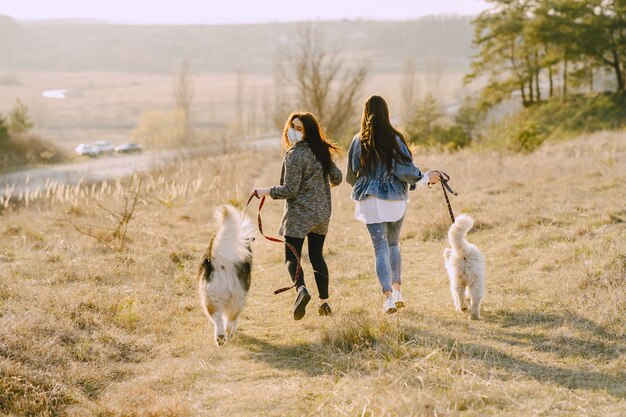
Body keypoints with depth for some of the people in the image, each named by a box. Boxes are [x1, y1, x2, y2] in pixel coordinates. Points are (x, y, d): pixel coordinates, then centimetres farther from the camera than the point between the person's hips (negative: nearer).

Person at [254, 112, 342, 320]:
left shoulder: (294, 155, -17)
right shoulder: (322, 151, 5)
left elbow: (290, 190, -17)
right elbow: (337, 178, 13)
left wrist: (266, 192, -5)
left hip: (299, 213, -7)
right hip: (322, 213, 7)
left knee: (291, 256, -2)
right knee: (317, 256, 15)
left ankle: (301, 289, -29)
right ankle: (324, 301, 14)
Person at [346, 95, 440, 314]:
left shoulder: (358, 141, -3)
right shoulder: (394, 139, -9)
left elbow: (351, 174, 3)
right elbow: (405, 170, -13)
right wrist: (425, 178, 4)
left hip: (370, 200, 0)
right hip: (395, 199, 0)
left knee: (381, 248, 0)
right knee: (393, 244, 20)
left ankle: (388, 296, -13)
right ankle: (397, 290, 19)